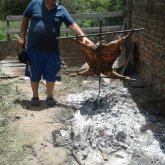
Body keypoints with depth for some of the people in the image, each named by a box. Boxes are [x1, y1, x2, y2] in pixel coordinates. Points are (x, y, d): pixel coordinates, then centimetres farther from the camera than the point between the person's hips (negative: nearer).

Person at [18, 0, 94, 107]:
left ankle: (50, 96, 29)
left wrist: (83, 37, -22)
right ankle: (35, 96, 30)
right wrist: (22, 36, 4)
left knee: (51, 75, 9)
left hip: (52, 50, 0)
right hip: (34, 49, 0)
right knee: (34, 75, 11)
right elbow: (25, 19, 8)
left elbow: (73, 25, -9)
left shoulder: (61, 10, -3)